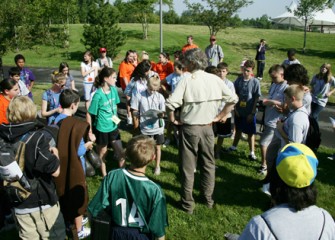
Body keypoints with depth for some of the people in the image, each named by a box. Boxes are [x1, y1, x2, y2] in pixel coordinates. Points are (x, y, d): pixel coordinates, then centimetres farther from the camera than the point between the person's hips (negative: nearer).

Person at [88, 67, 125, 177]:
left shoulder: (113, 89, -5)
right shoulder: (98, 94, -21)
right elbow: (91, 114, -15)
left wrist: (116, 118, 12)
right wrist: (90, 131, -11)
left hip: (113, 127, 5)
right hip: (102, 129, -5)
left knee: (121, 154, 10)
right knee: (102, 154, 16)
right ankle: (105, 175, 35)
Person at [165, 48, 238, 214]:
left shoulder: (186, 80, -14)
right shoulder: (215, 79, -2)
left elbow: (171, 103, -23)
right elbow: (233, 99, 2)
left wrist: (173, 120, -7)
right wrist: (220, 117, 8)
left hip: (189, 128, -3)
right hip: (207, 127, 3)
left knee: (188, 167, 9)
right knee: (209, 164, 20)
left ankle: (188, 204, 19)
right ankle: (208, 199, 33)